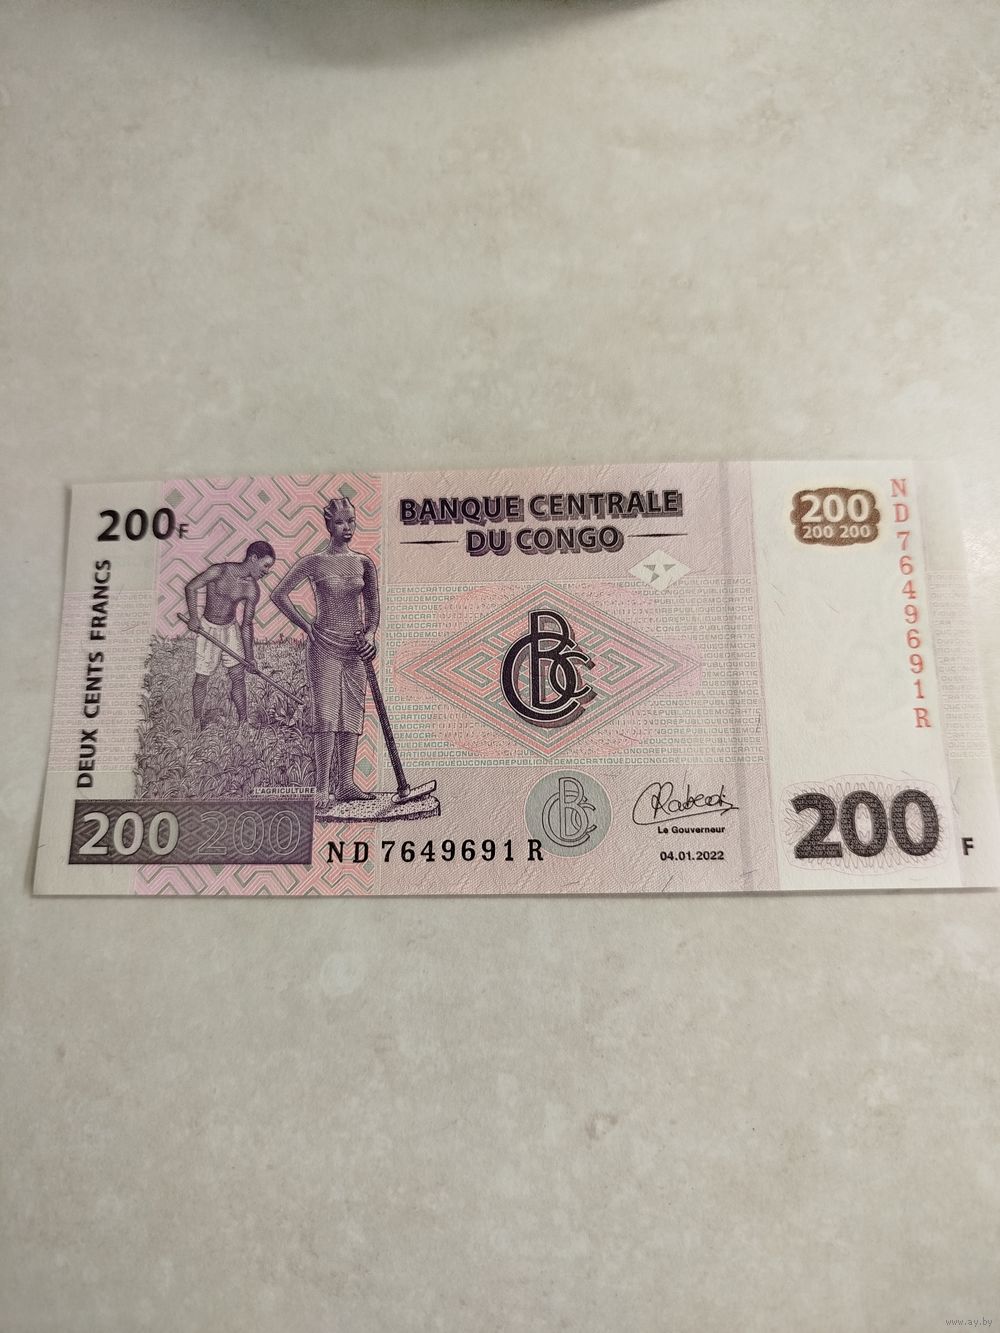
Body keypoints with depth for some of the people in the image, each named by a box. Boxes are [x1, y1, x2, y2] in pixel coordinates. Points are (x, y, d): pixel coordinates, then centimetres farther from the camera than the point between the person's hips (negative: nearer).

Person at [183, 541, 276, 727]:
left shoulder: (253, 590, -8)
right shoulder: (220, 571, -20)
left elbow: (247, 624, -4)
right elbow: (190, 587, -10)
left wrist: (249, 656, -7)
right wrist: (193, 616, -19)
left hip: (231, 629, 4)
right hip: (207, 629, -4)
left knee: (239, 676, 1)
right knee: (201, 678, 5)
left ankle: (243, 722, 10)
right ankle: (198, 724, 21)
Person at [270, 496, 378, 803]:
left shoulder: (364, 564, 10)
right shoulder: (314, 562, -1)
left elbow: (372, 608, 11)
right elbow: (279, 594, -2)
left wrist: (370, 634, -6)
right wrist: (306, 626, -4)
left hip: (356, 646, 4)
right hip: (324, 644, -4)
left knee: (353, 713, 5)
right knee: (326, 713, -8)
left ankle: (345, 784, 12)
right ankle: (322, 787, -4)